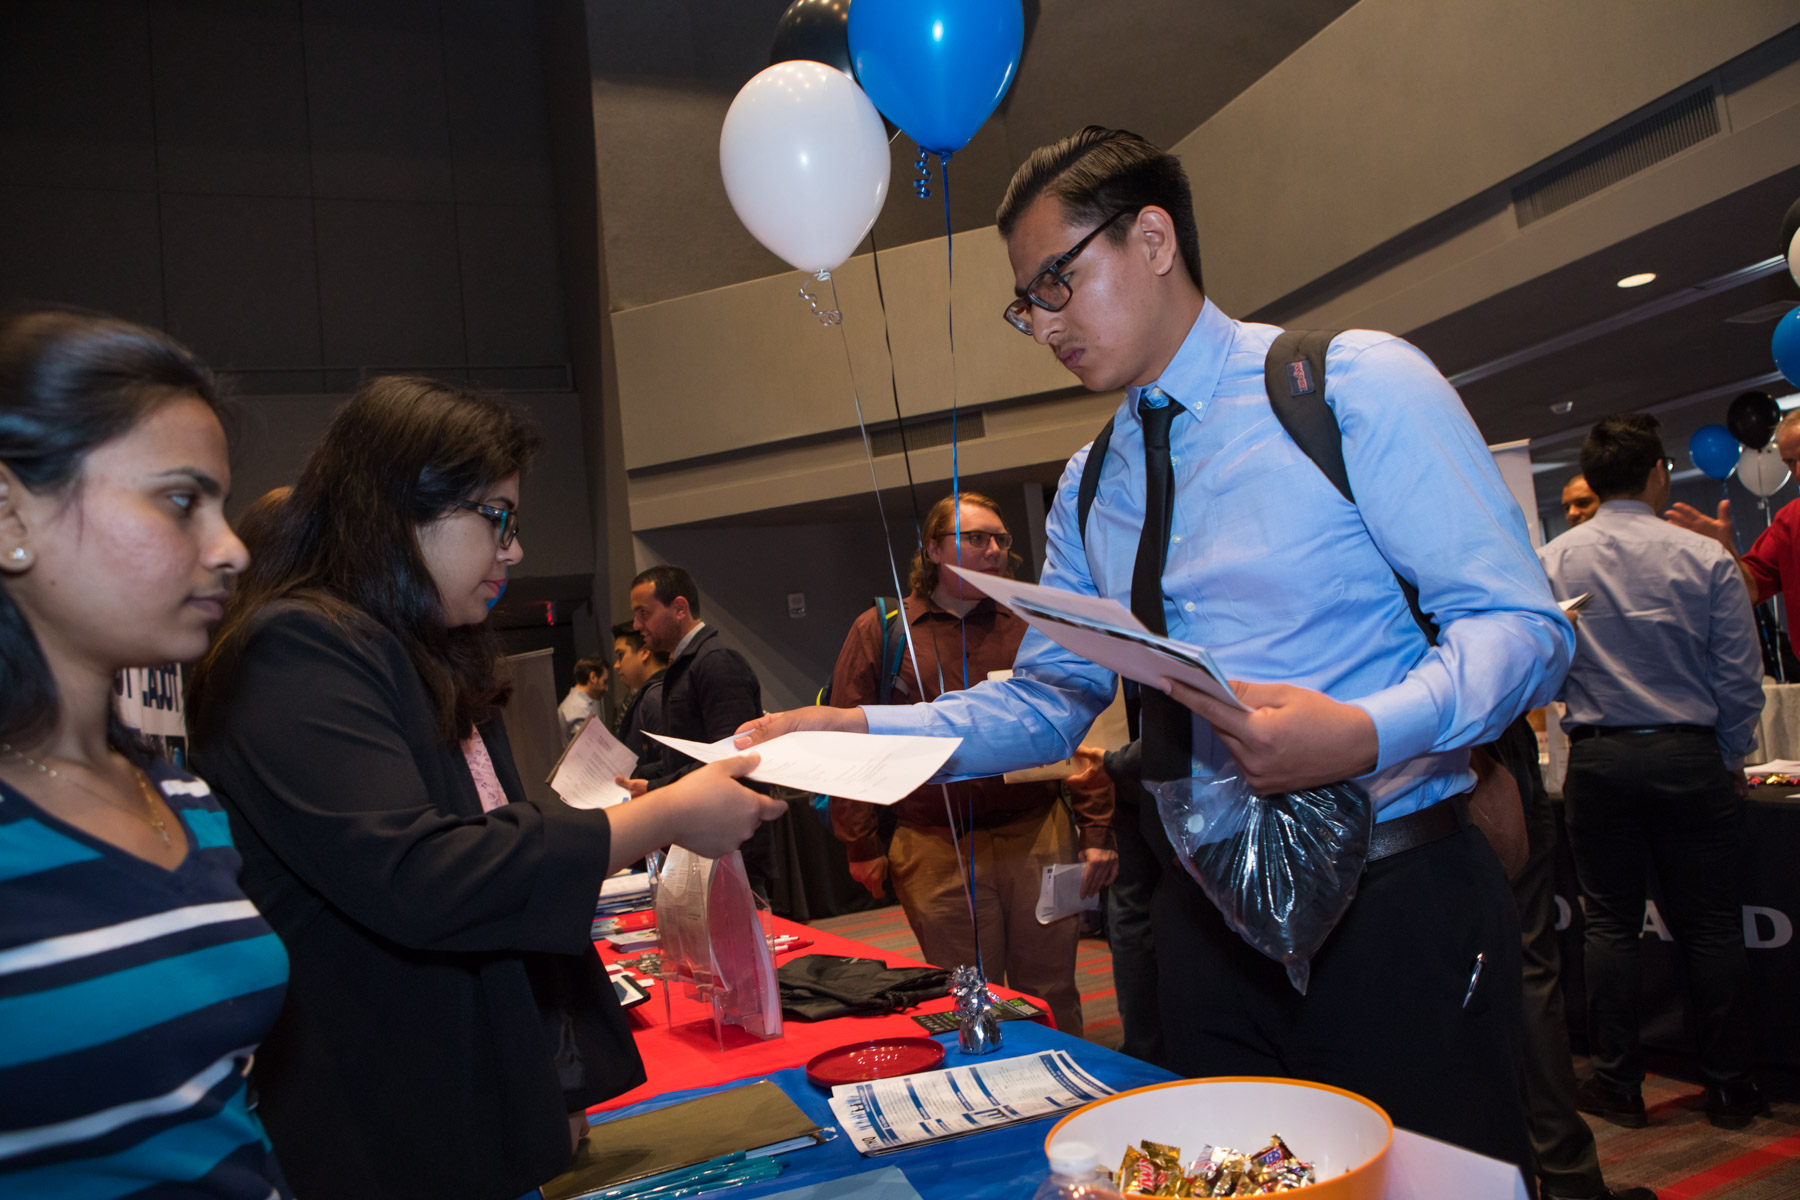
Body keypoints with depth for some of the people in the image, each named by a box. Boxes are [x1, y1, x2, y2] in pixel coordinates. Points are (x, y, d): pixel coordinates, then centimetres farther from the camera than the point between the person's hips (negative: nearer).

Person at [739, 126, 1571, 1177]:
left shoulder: (1355, 386, -8)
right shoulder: (1090, 490, 11)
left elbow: (1520, 622, -11)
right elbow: (1049, 698, 10)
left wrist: (1366, 732, -31)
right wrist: (861, 730, -4)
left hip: (1398, 904, -5)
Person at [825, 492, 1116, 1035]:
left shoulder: (1031, 624, 8)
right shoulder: (879, 631, 4)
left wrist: (1097, 832, 0)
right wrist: (862, 847, -1)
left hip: (1039, 838, 2)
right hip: (937, 850, -1)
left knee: (1051, 996, 11)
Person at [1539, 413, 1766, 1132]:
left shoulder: (1552, 561, -4)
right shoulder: (1705, 558, -6)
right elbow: (1741, 679, -3)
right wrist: (1730, 761, 11)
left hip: (1597, 757, 1)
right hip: (1690, 756, 0)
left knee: (1610, 923, 8)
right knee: (1710, 924, 10)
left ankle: (1617, 1085, 15)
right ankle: (1728, 1087, 20)